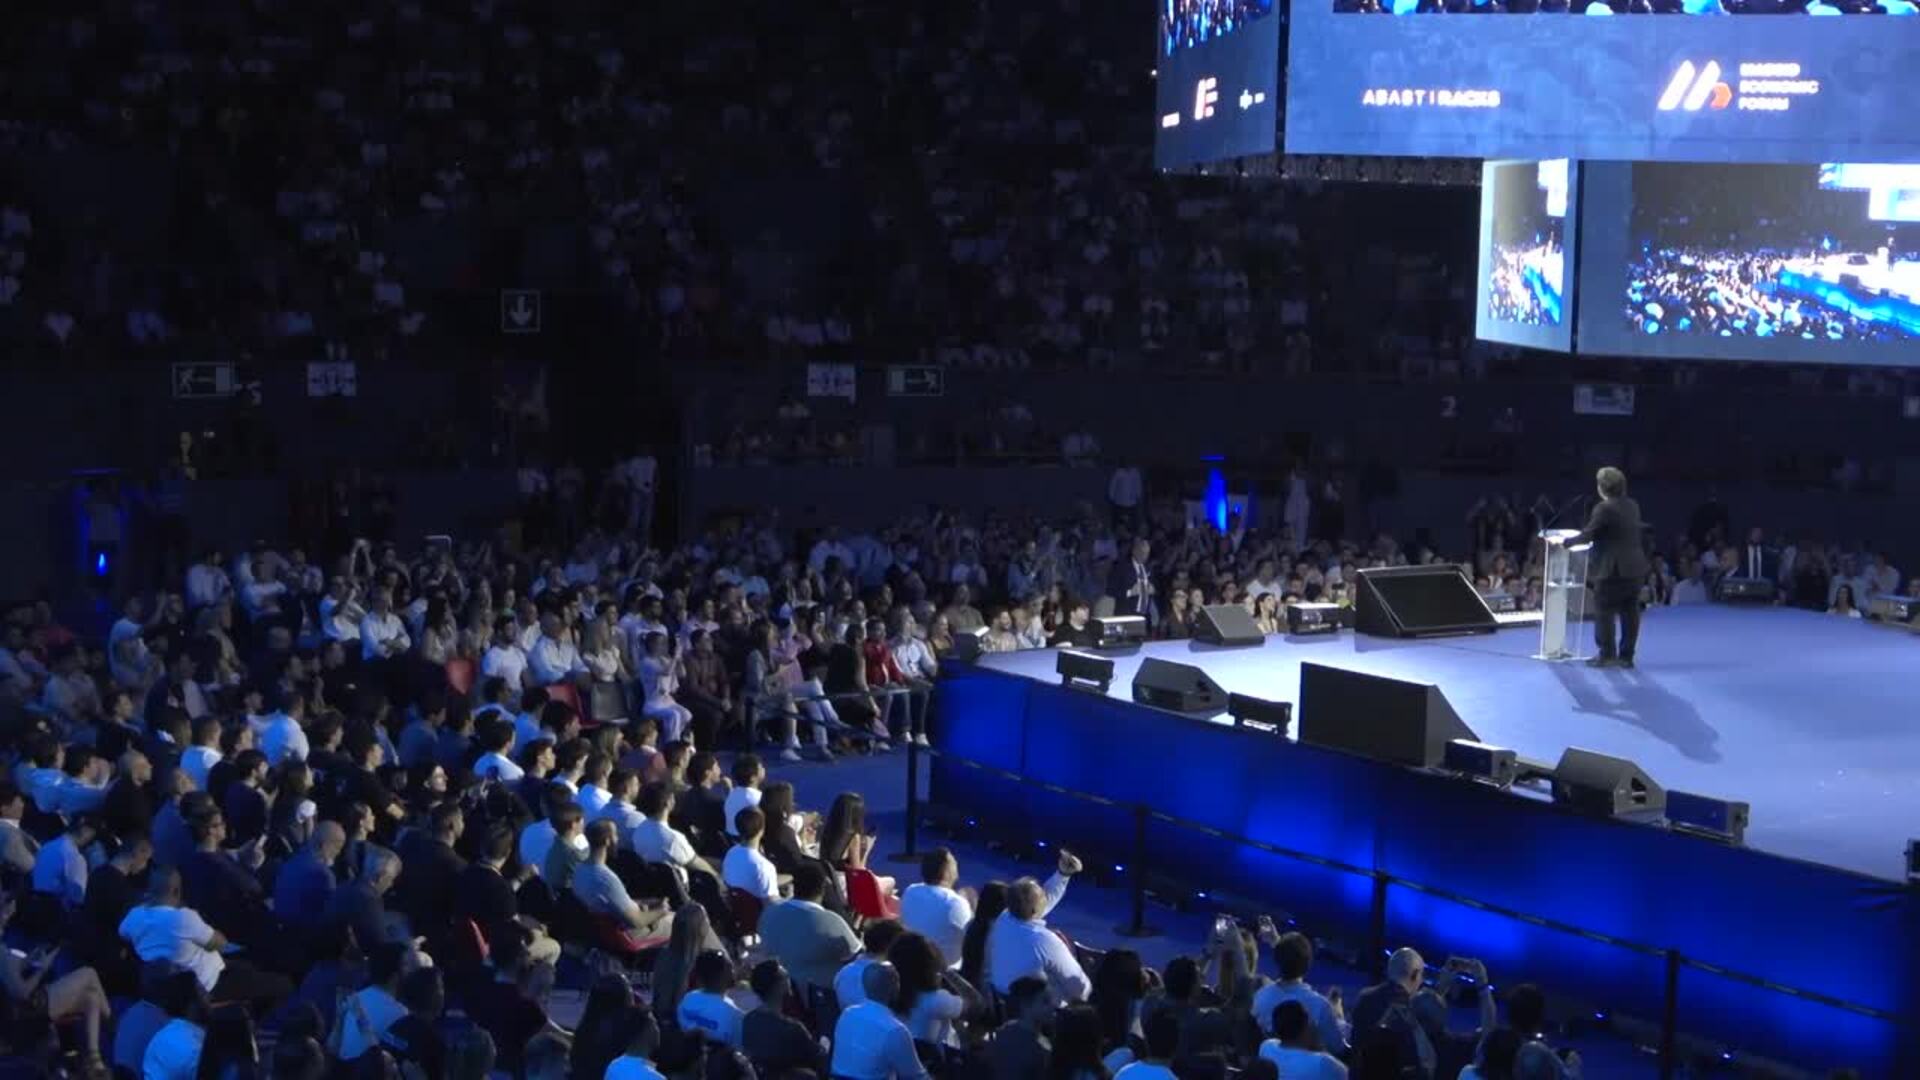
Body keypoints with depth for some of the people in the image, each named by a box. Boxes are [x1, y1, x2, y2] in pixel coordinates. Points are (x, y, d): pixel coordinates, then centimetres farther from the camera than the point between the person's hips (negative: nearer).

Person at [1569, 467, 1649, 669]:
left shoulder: (1605, 509, -15)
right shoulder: (1633, 506, 9)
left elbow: (1587, 535, -14)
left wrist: (1565, 541, 0)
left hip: (1612, 568, -7)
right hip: (1634, 567, 8)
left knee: (1604, 612, 2)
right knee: (1630, 612, 9)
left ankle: (1607, 655, 4)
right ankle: (1626, 656, 12)